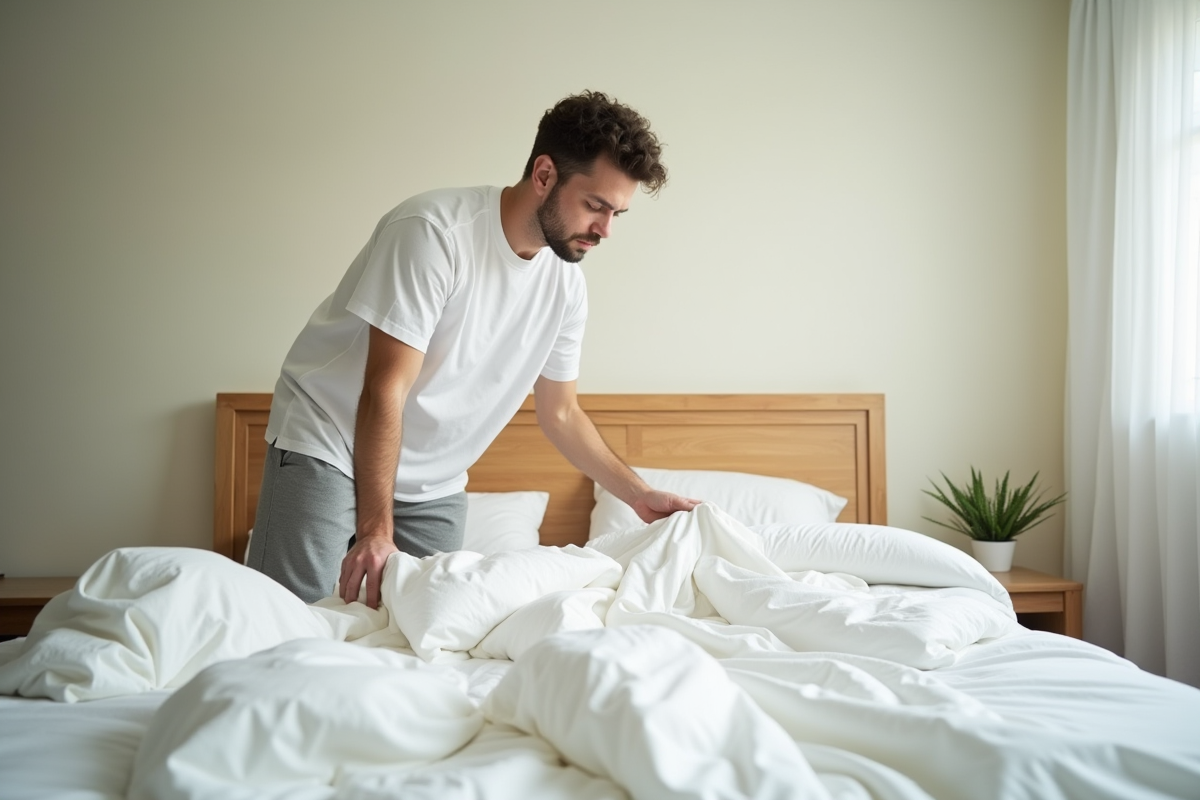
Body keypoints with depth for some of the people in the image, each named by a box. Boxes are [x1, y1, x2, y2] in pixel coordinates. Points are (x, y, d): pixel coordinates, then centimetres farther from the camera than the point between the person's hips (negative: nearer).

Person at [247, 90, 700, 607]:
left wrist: (640, 496, 6)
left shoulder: (566, 283, -2)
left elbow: (560, 414, 10)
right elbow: (385, 392, -25)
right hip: (329, 446, -6)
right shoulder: (435, 232, -23)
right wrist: (375, 532, -29)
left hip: (435, 486, 6)